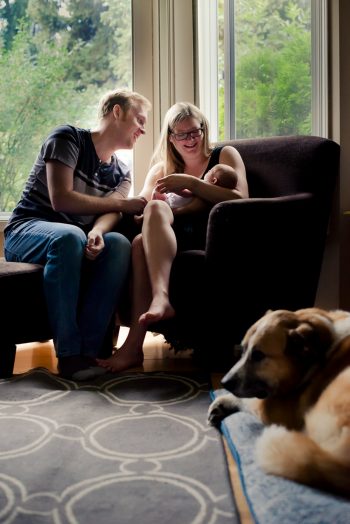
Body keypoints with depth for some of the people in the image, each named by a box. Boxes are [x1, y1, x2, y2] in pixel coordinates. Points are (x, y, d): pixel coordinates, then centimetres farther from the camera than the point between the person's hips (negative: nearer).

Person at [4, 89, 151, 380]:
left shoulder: (121, 173, 12)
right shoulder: (68, 138, -6)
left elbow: (109, 215, -6)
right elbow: (60, 199, -17)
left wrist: (96, 234, -31)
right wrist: (122, 204, -12)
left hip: (73, 239, 5)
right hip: (26, 230, -5)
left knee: (119, 245, -28)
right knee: (70, 236, -39)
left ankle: (88, 350, -30)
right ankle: (69, 353, -34)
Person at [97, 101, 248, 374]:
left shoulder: (225, 155, 16)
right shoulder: (162, 169, 28)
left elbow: (241, 200, -2)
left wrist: (190, 183, -9)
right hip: (175, 240, 4)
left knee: (156, 208, -28)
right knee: (141, 242, -31)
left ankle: (160, 297, -48)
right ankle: (134, 344, -40)